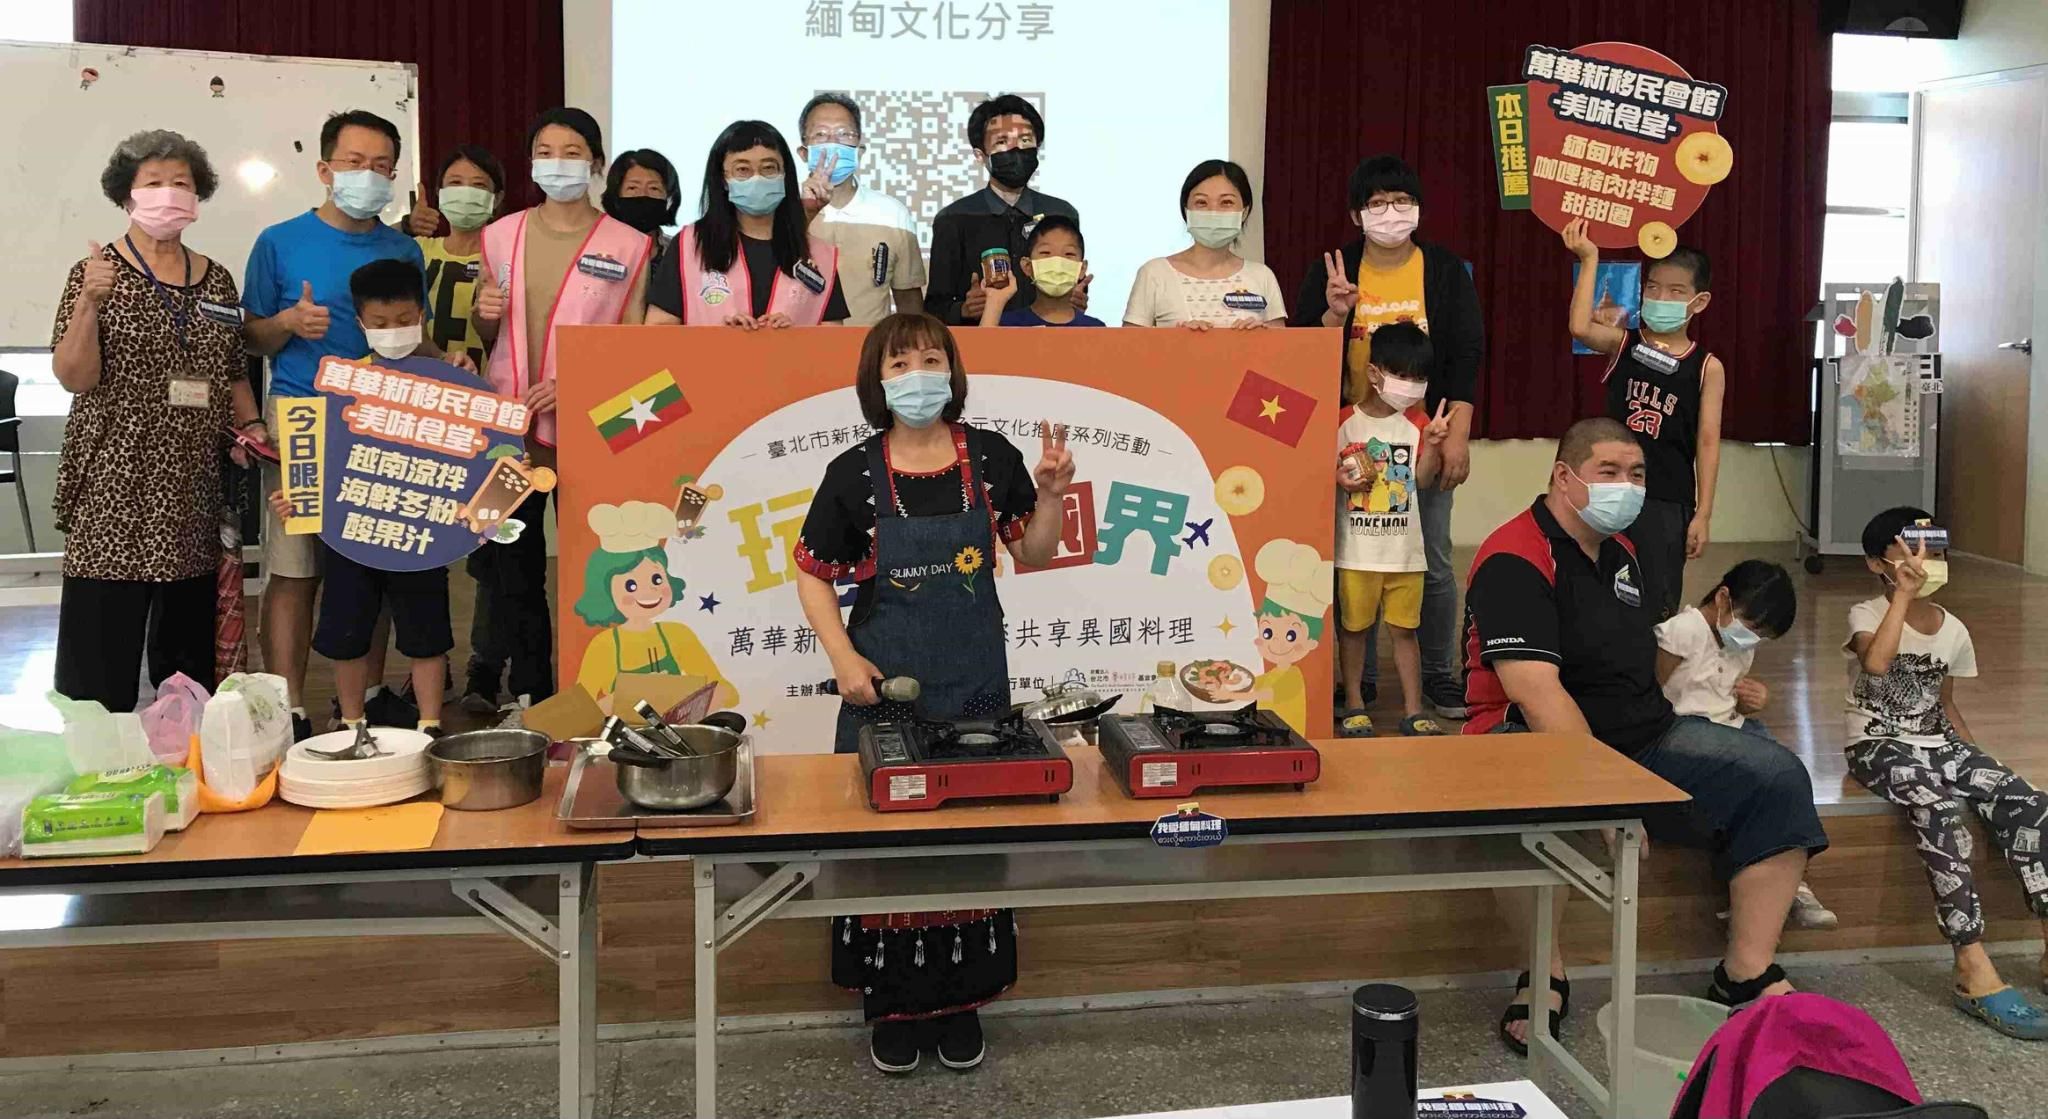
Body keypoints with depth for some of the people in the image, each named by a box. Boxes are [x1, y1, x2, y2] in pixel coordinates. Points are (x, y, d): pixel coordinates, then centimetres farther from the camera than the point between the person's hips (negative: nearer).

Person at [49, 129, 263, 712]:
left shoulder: (216, 279, 13)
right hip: (114, 489, -4)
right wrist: (88, 303, -22)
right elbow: (74, 378, -8)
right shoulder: (98, 272, -1)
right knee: (103, 645, -7)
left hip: (195, 485, 5)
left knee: (189, 644, 8)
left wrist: (251, 422, 5)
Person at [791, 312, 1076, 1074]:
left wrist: (1051, 494, -9)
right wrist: (843, 657, -9)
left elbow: (1032, 556, 7)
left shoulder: (992, 459, -2)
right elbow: (814, 575, 2)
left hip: (974, 682, 2)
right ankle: (894, 1003, 22)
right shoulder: (853, 474, -6)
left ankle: (960, 999, 25)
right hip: (883, 683, -1)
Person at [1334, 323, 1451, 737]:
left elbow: (1423, 480, 2)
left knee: (1405, 628, 6)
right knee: (1353, 626, 6)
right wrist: (1339, 480, -16)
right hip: (1355, 550, -2)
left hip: (1405, 549, 2)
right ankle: (1354, 707, 19)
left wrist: (1431, 442, -12)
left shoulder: (1417, 422, 6)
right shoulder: (1343, 422, -3)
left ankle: (1413, 711, 13)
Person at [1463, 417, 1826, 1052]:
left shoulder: (1620, 552, 16)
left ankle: (1747, 974, -1)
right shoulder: (1514, 561, -14)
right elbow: (1534, 690, -25)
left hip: (1642, 735, 8)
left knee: (1778, 778, -6)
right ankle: (1547, 974, -17)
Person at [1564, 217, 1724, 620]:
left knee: (1655, 606, 6)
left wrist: (1703, 514, -3)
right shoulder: (1622, 343, 1)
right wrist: (1589, 260, -20)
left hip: (1667, 500, -1)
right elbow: (1580, 328, -21)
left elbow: (1707, 444, -1)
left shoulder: (1707, 367, -1)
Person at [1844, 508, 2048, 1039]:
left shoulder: (1953, 630, 11)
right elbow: (1876, 662, -29)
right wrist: (1904, 594, -24)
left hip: (1937, 743, 6)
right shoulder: (1867, 615, -5)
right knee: (1941, 808, -34)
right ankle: (1974, 970, -38)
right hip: (1879, 746, -6)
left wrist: (1976, 758, 6)